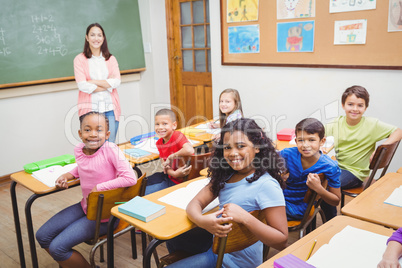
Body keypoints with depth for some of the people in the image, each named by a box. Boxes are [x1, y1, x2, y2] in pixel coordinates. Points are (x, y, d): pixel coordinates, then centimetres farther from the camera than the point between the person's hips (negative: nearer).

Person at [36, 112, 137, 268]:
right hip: (85, 207, 7)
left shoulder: (110, 150, -24)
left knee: (57, 248, -11)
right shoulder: (79, 150, -3)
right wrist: (67, 175, 1)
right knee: (42, 236, 8)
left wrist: (99, 187, -25)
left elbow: (130, 178, -31)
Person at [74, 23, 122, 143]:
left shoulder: (111, 59, 12)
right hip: (89, 109, -2)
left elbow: (117, 81, -2)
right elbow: (82, 85, -8)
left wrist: (93, 82, -9)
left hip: (110, 107, 2)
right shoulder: (79, 59, 4)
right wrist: (108, 85, -6)